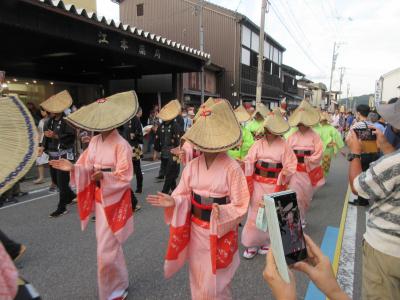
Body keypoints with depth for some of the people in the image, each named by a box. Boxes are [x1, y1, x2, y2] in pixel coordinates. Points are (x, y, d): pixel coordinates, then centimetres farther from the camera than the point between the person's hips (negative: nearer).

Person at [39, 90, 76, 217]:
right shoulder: (50, 121, 9)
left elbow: (71, 137, -19)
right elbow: (46, 136, 14)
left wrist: (56, 136, -23)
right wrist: (43, 147, 0)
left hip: (64, 155, -8)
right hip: (53, 154, 8)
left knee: (62, 181, -2)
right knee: (55, 179, 16)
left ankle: (62, 208, 11)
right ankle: (71, 195, 39)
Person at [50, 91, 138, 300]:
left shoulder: (121, 145, -18)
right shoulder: (95, 141, 3)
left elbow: (124, 177, -18)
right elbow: (88, 168, 4)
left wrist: (104, 176, -31)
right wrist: (73, 168, -14)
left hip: (114, 199, -7)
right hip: (99, 197, 7)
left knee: (107, 249, 0)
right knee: (108, 244, 20)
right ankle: (117, 283, 41)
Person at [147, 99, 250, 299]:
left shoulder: (232, 168, -19)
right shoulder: (192, 166, -6)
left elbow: (240, 206, -14)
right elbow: (185, 196, 1)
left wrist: (221, 212, -33)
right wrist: (173, 202, -19)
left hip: (220, 232, -4)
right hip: (196, 229, 4)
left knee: (215, 283, 12)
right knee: (198, 278, 23)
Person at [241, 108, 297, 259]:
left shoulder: (284, 146, -3)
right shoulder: (258, 144, -1)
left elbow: (291, 164, -4)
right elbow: (249, 162, -3)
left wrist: (284, 173, -21)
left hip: (274, 186, -1)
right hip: (258, 184, 1)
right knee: (255, 213, 6)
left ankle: (267, 242, 32)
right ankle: (252, 243, 20)